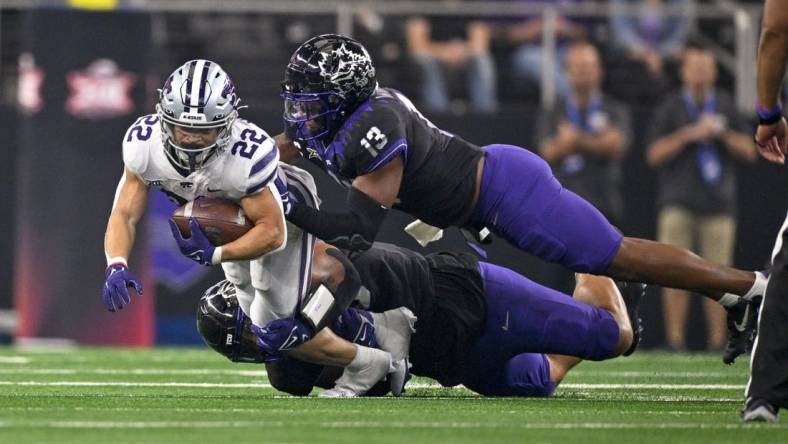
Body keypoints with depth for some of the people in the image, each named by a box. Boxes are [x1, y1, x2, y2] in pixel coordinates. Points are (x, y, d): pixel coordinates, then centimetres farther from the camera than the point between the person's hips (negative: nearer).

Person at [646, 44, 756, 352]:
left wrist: (723, 134, -6)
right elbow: (654, 155, 0)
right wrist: (688, 135, -10)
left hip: (718, 204, 2)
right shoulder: (669, 107, 7)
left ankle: (717, 341, -1)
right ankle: (674, 338, -9)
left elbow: (749, 151, 11)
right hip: (678, 202, -2)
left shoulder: (726, 106, 14)